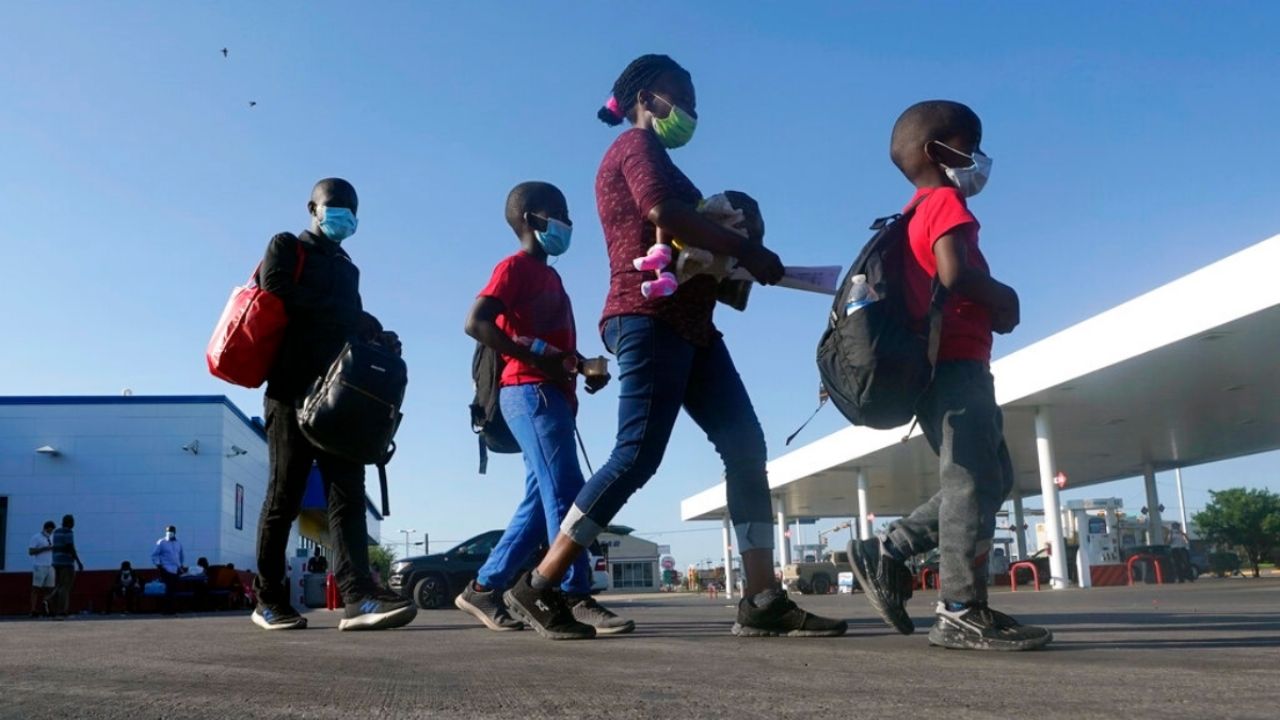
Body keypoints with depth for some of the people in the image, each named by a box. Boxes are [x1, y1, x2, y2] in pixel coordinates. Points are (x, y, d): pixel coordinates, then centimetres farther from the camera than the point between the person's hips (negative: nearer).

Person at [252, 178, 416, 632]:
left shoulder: (346, 267, 28)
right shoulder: (287, 247, 10)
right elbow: (275, 290, -9)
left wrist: (376, 335, 1)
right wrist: (344, 313, -8)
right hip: (293, 387, -5)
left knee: (348, 491, -9)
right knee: (285, 494, -4)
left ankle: (359, 596, -20)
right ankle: (269, 599, 6)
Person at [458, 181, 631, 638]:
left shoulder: (549, 276, 23)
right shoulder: (516, 266, -3)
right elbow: (476, 323, -15)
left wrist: (584, 365, 10)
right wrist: (536, 354, -21)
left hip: (552, 395, 10)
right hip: (531, 393, -10)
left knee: (542, 501, 9)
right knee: (565, 492, -15)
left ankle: (485, 588, 15)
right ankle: (575, 598, -15)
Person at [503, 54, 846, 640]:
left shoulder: (649, 158, 30)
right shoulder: (637, 145, 1)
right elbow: (664, 213, -19)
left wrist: (735, 262, 7)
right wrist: (746, 249, -13)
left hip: (687, 326, 10)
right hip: (650, 320, -10)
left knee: (745, 448, -1)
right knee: (638, 454, -14)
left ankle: (763, 602, -4)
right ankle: (537, 588, -5)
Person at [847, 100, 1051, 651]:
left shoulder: (916, 213, 22)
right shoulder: (946, 202, -7)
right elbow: (956, 275, -23)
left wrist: (992, 307, 11)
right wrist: (1004, 297, -5)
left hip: (939, 364, 10)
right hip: (956, 363, -10)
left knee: (989, 479, 13)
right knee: (974, 481, -9)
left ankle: (887, 551, 11)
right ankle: (962, 612, -7)